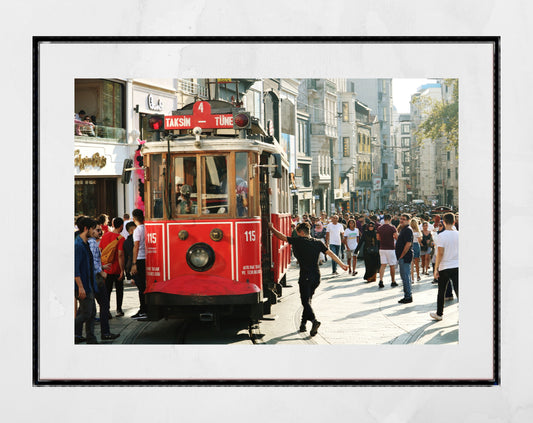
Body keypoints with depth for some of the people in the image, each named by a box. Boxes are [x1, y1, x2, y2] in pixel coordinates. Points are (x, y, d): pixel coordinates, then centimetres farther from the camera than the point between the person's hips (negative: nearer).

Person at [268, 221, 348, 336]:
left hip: (305, 276, -5)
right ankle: (303, 324, 23)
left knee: (305, 301, -5)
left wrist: (271, 228, 17)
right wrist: (342, 264, 14)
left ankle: (314, 320, -27)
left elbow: (281, 236, 2)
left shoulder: (298, 241, -4)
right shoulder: (318, 243, 9)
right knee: (307, 300, 18)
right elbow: (330, 253, 7)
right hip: (316, 276, 5)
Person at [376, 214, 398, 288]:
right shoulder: (392, 228, -11)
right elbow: (397, 237, -9)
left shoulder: (379, 228, 3)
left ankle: (381, 280, -10)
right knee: (392, 266, 7)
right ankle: (393, 281, 16)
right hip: (390, 249, -4)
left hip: (382, 248, 4)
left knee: (383, 265, 4)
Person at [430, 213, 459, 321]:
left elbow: (440, 253, -13)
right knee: (458, 291, 2)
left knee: (441, 291, 13)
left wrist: (436, 268, -7)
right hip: (457, 266, 3)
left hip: (444, 267, -2)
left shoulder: (441, 236, -11)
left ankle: (439, 314, 23)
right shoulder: (459, 235, 0)